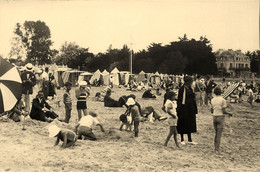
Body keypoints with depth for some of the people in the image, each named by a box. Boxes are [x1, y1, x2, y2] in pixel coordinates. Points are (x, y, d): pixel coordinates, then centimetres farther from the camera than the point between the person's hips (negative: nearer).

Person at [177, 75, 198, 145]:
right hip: (184, 109, -8)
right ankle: (182, 140, 15)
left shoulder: (190, 88, 10)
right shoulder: (182, 89, -14)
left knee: (190, 124, 11)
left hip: (190, 109, 8)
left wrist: (194, 109, 14)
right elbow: (180, 100, -15)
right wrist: (180, 110, -19)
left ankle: (190, 140, 19)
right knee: (183, 124, 3)